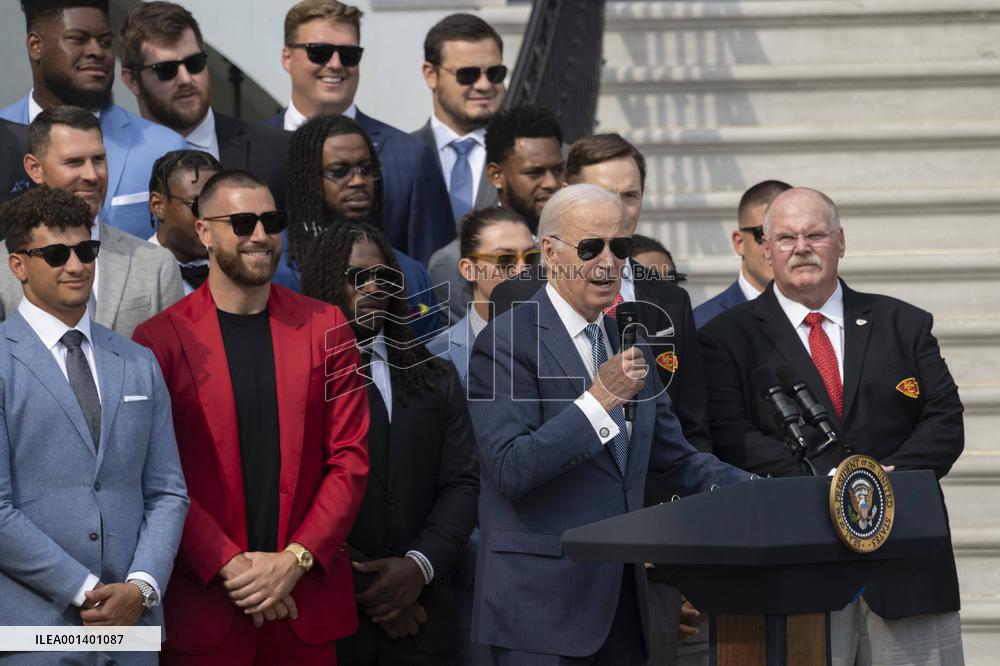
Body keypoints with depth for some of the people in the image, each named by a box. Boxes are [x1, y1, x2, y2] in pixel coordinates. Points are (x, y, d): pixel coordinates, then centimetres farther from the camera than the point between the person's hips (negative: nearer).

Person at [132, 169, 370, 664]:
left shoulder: (326, 326, 6)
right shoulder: (160, 338, -2)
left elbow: (350, 459, 4)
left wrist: (295, 560, -8)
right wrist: (230, 566, -12)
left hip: (306, 600, 2)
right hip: (202, 603, -2)